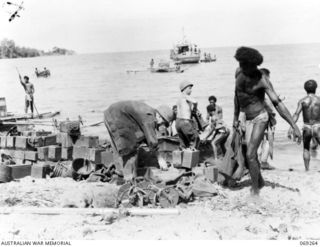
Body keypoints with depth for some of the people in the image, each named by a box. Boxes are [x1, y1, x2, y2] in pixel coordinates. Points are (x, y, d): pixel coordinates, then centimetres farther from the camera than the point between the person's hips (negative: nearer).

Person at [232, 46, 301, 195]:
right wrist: (236, 119, 18)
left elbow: (277, 104, -24)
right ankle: (260, 182, 32)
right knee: (247, 155, 8)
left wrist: (294, 126, -28)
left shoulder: (262, 80, -20)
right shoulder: (239, 72, -1)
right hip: (247, 119, 7)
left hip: (260, 118, -6)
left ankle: (255, 191, 1)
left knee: (250, 155, -14)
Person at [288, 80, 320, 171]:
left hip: (306, 128, 2)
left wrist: (291, 128, -16)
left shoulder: (302, 101, 1)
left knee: (306, 149, 22)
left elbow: (296, 114, -11)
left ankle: (307, 169, 17)